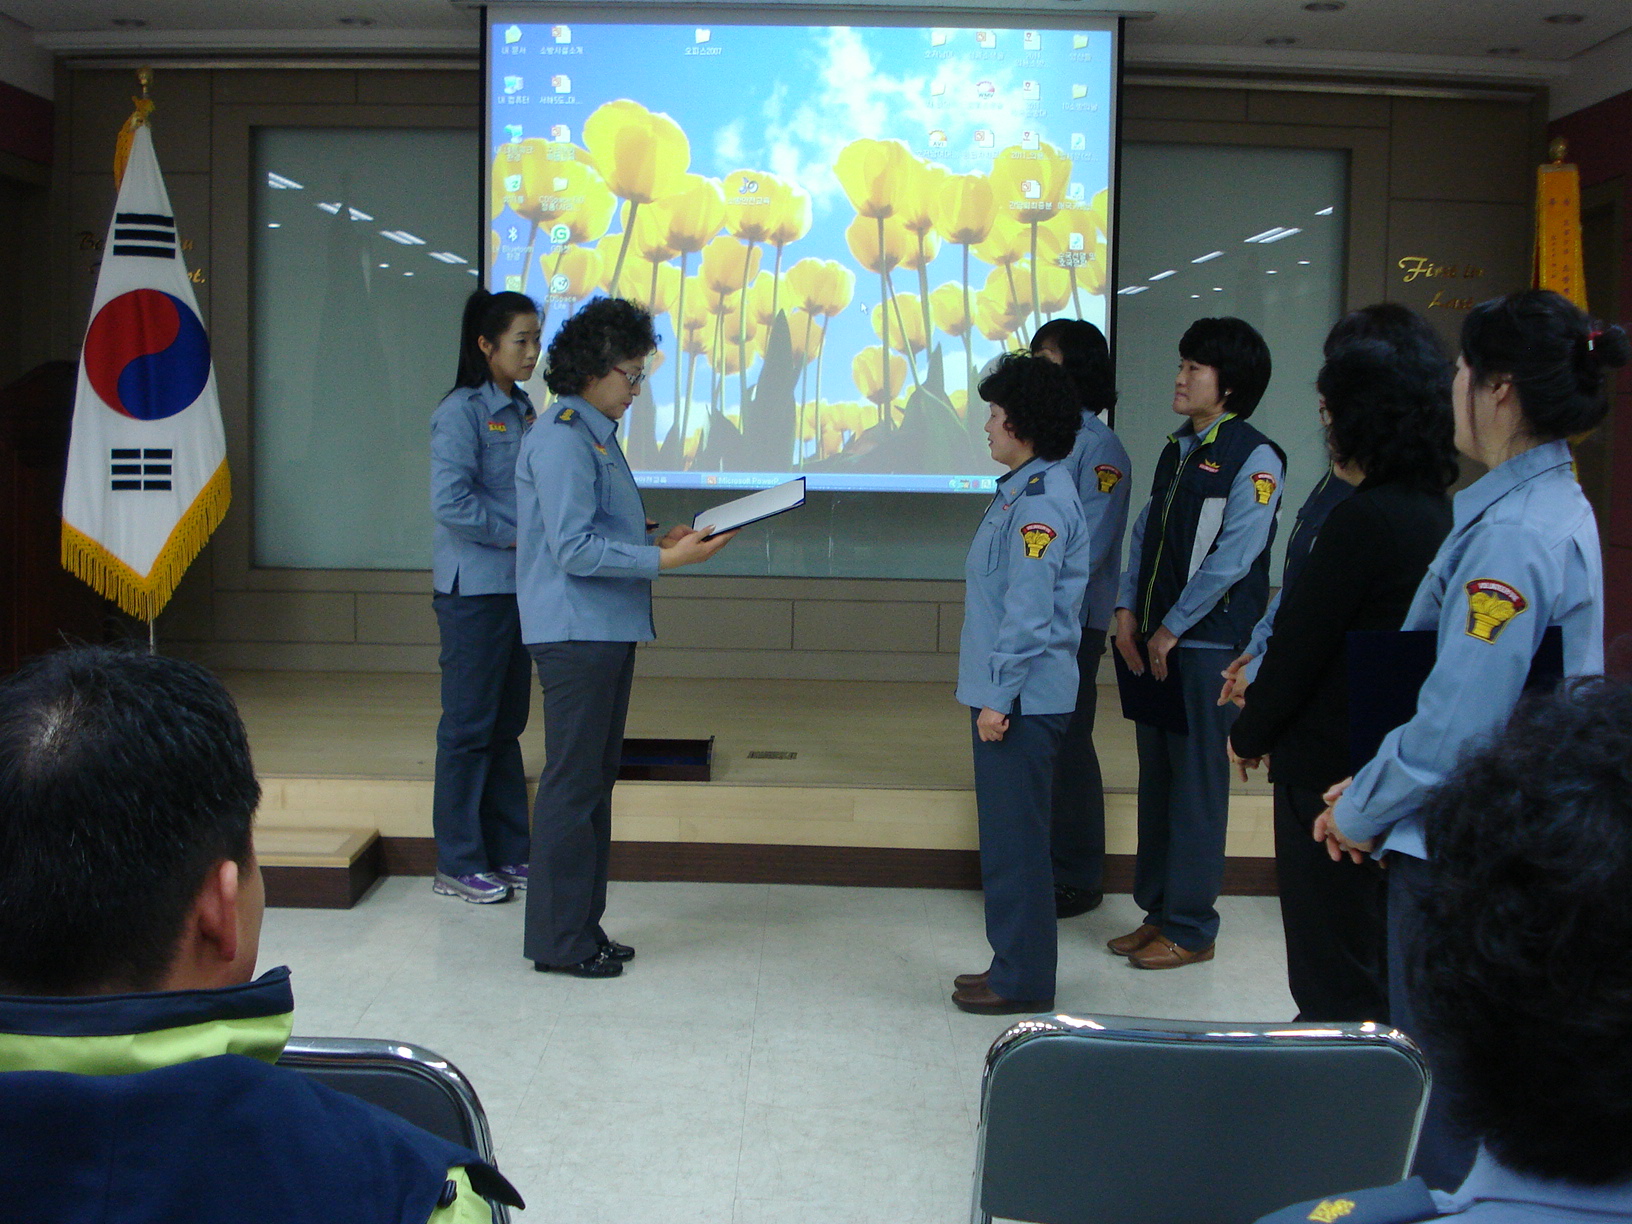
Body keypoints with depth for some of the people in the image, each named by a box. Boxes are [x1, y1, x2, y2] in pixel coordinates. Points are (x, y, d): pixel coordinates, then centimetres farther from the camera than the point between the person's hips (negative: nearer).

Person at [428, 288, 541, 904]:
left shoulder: (522, 409, 13)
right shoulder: (461, 411, -11)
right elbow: (451, 502, -19)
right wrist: (522, 535, -16)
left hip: (517, 586, 8)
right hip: (474, 588, -8)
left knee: (507, 724, 13)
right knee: (469, 725, -1)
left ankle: (508, 852, 21)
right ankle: (458, 863, 8)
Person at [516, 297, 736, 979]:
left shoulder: (596, 433, 16)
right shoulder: (562, 439, -15)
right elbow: (575, 549, -21)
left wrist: (660, 539, 8)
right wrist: (666, 559, -21)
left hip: (607, 633, 10)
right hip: (575, 633, -10)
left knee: (595, 778, 14)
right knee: (572, 783, -4)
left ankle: (582, 925, 23)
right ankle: (558, 940, 5)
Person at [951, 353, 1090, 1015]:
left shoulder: (1042, 502, -18)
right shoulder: (1023, 490, 14)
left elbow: (1029, 613, -22)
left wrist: (998, 697, -19)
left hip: (1022, 701, -10)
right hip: (1008, 695, 10)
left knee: (1016, 839, -2)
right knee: (1006, 836, 16)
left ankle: (1023, 982, 8)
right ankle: (1013, 965, 26)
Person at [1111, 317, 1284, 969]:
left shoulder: (1254, 458, -11)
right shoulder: (1178, 448, 14)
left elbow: (1232, 559, -16)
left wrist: (1171, 629, -12)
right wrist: (1128, 611, 4)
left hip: (1207, 645, -8)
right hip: (1156, 644, 8)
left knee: (1196, 785, -1)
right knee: (1156, 778, 12)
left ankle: (1191, 928, 8)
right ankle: (1158, 911, 23)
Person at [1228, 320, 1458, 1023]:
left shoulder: (1365, 518, -21)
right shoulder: (1435, 515, 6)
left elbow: (1301, 643, -18)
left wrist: (1249, 734, -3)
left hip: (1333, 766, -9)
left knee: (1333, 971, 2)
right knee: (1384, 954, 20)